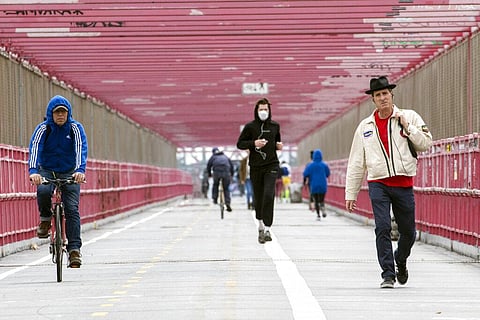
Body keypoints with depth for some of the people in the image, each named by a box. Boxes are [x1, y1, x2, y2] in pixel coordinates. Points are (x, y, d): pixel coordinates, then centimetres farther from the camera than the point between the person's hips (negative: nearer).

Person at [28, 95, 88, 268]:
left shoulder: (76, 128, -9)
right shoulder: (43, 129, -10)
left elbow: (81, 149, -23)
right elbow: (34, 149, -24)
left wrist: (80, 170, -42)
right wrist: (33, 171, -42)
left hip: (69, 173, 0)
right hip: (47, 171, 0)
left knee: (72, 209, -14)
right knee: (43, 191, -33)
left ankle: (74, 249, -14)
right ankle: (45, 219, -3)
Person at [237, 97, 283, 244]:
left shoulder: (275, 126, 8)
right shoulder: (250, 126, 0)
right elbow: (240, 144, 2)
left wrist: (279, 145, 2)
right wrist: (254, 143, -14)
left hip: (271, 166, 0)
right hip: (255, 167, 0)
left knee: (269, 195, -16)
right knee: (258, 198, 7)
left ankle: (267, 229, -18)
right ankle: (261, 225, 30)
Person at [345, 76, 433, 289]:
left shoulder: (409, 117, 6)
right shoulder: (366, 126, 10)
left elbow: (426, 143, -1)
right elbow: (356, 162, 13)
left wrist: (407, 127, -12)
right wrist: (350, 194, 11)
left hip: (404, 185, 0)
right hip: (378, 184, 0)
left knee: (408, 232, 8)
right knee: (382, 228, -14)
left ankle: (400, 261, 37)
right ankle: (388, 274, -8)